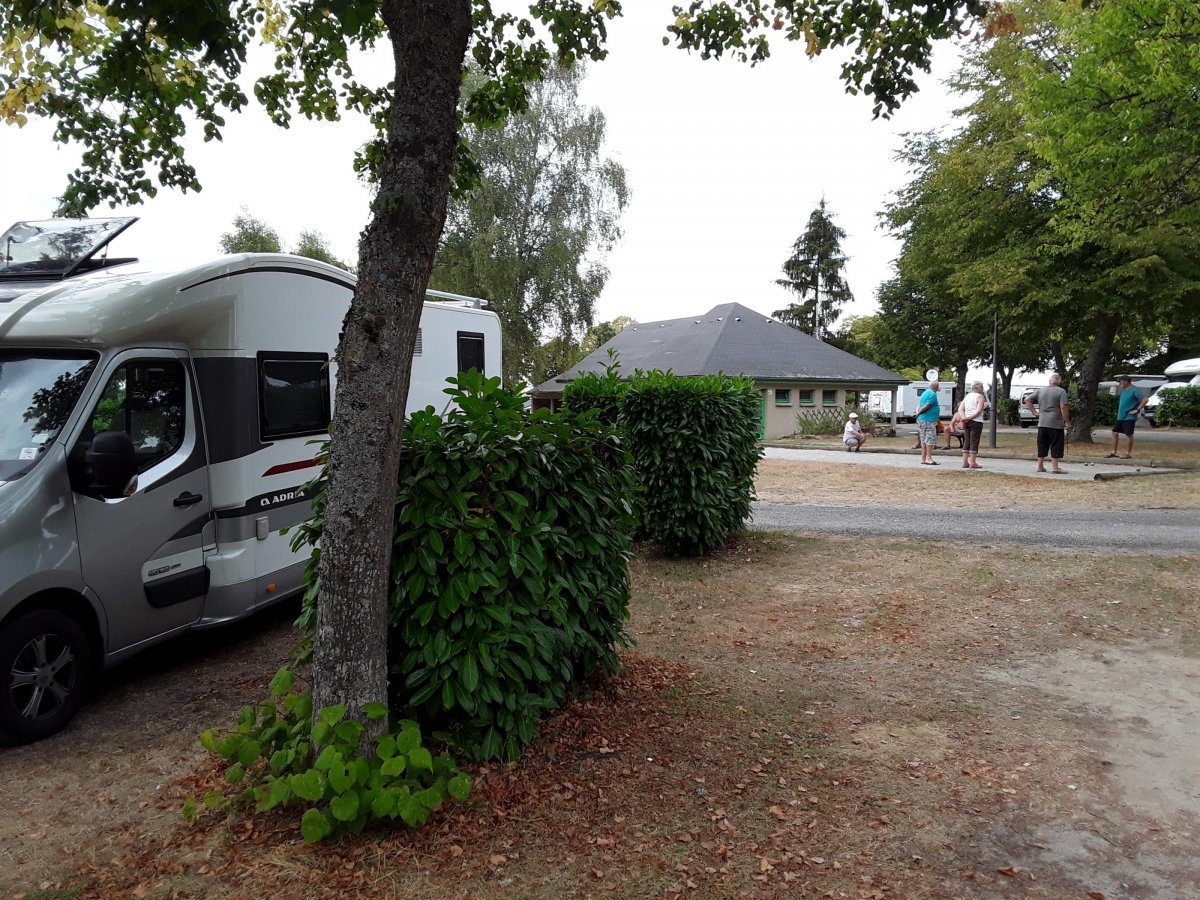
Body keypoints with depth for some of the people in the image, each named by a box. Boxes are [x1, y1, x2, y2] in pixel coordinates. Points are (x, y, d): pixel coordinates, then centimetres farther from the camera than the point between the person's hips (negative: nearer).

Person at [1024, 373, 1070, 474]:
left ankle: (1040, 466, 13)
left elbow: (1027, 400, 10)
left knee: (1042, 444, 10)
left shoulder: (1040, 391, 10)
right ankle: (1055, 467, -3)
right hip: (1056, 424, -5)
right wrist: (1067, 421, -8)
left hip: (1042, 423, 5)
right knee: (1056, 445, -1)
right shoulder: (1061, 392, -6)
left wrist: (1034, 412, 9)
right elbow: (1063, 407, -14)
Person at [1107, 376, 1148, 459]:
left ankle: (1128, 453, 7)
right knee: (1115, 433, 7)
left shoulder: (1134, 391, -12)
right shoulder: (1123, 390, 13)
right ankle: (1113, 453, 12)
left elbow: (1145, 399, -20)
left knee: (1129, 435, -1)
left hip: (1129, 417, -9)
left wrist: (1137, 410, -18)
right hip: (1120, 417, 9)